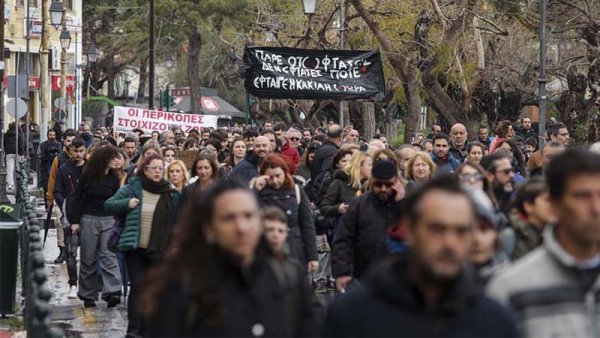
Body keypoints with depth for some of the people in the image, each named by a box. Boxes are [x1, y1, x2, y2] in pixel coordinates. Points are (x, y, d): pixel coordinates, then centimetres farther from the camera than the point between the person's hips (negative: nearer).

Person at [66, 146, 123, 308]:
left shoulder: (114, 179, 3)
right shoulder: (88, 176, -3)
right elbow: (77, 198, 2)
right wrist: (75, 221, -3)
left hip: (108, 220, 1)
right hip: (88, 220, -1)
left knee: (109, 257, -11)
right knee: (88, 259, 5)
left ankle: (112, 292, -20)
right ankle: (88, 295, 13)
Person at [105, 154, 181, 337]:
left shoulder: (170, 193, 5)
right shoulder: (132, 188, 0)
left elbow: (176, 221, 11)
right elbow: (109, 205, 2)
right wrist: (126, 204, -14)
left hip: (158, 251, 2)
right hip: (135, 247, -2)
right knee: (137, 286, -6)